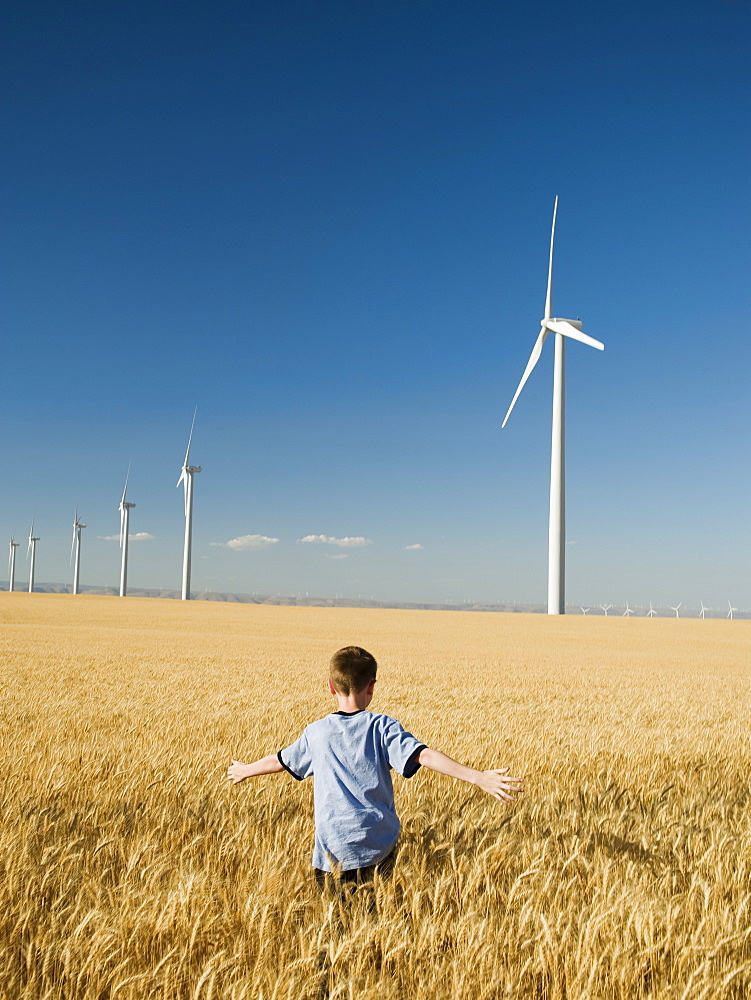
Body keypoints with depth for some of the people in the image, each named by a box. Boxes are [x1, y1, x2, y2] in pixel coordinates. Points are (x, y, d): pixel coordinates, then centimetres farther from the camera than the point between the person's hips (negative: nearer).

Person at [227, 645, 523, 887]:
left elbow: (279, 761, 20)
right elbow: (425, 756, -17)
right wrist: (479, 777, -22)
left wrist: (245, 770, 40)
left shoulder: (316, 733, 4)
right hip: (379, 847, -1)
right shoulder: (382, 727, -5)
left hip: (333, 849, 1)